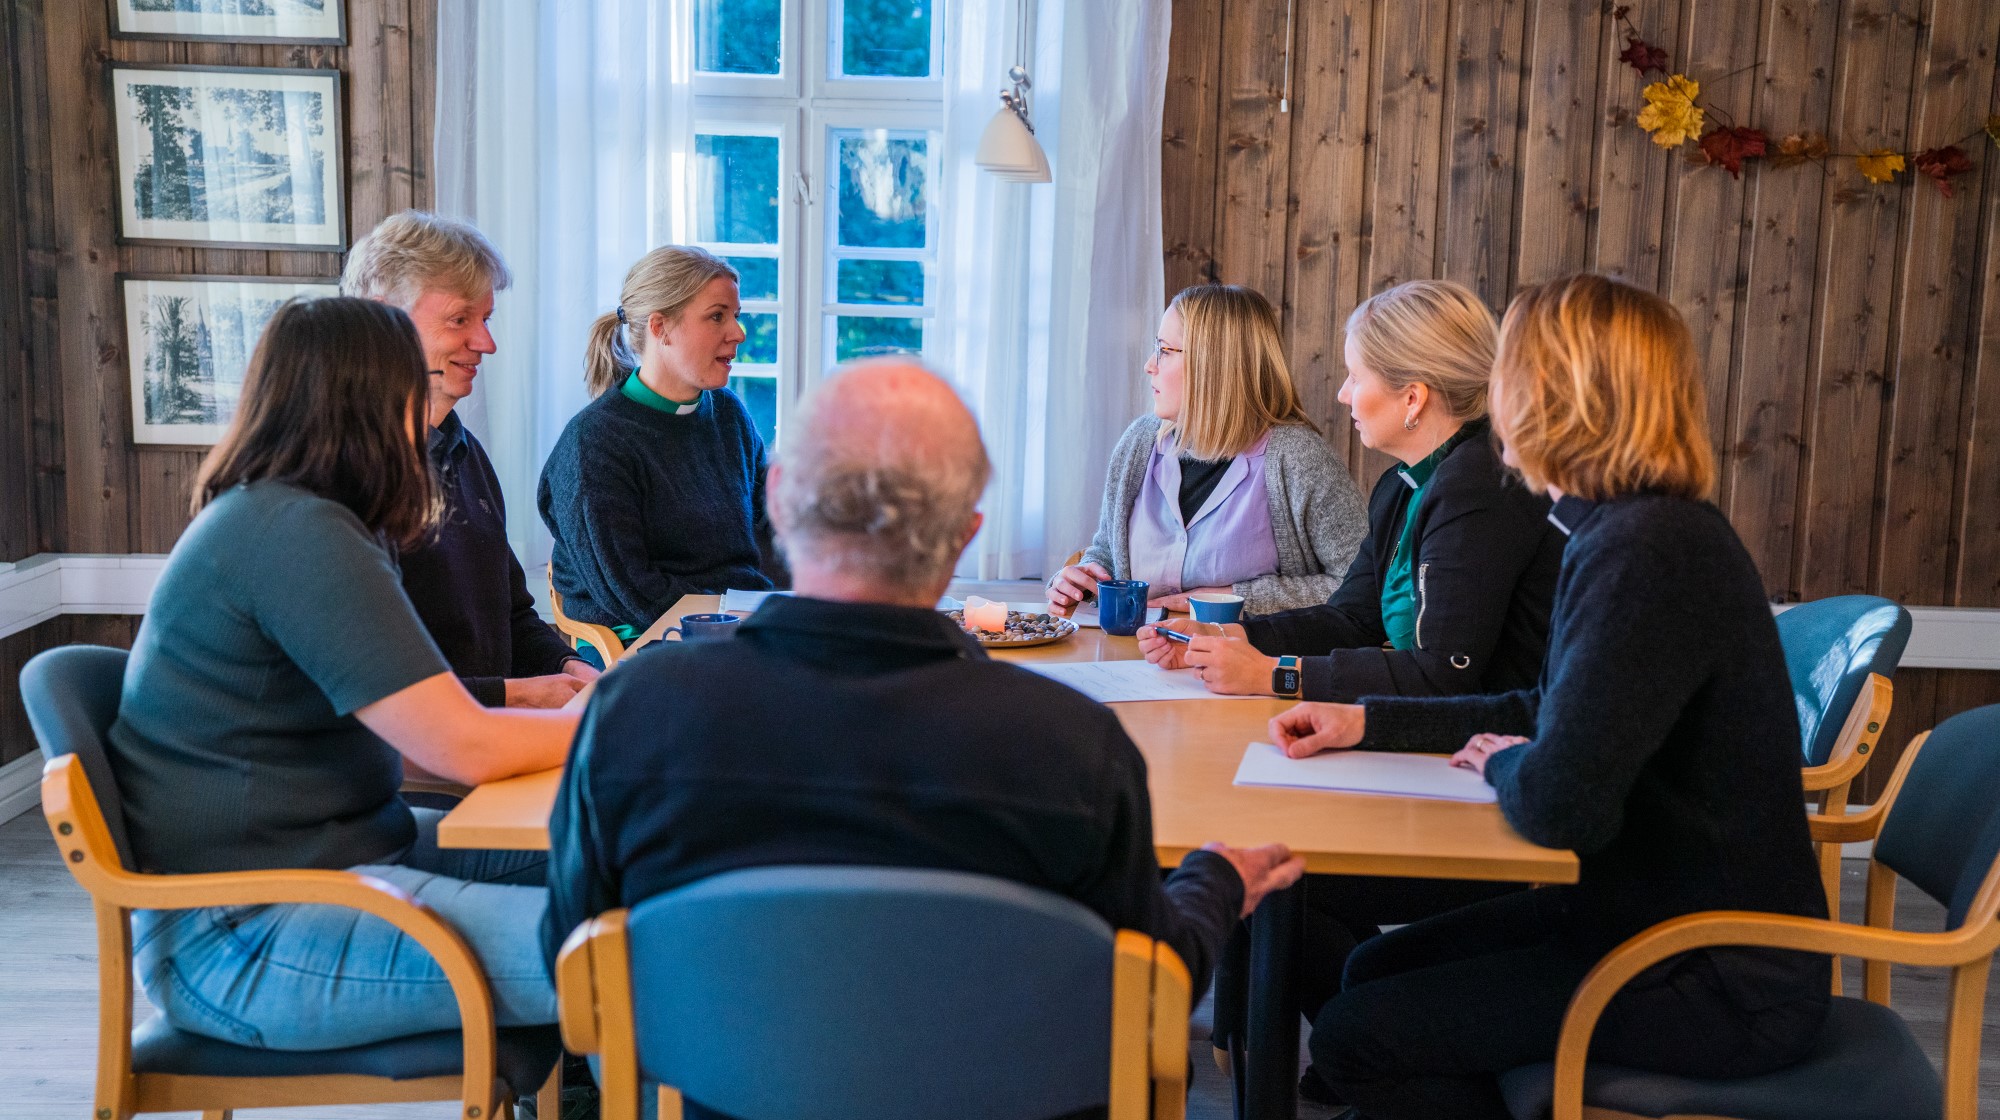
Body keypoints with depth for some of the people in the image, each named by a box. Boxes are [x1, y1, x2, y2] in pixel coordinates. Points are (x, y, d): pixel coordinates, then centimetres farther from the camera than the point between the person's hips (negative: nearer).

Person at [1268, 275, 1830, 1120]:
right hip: (1648, 909, 9)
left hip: (1724, 985, -9)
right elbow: (1553, 713, 18)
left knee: (1356, 1036, -8)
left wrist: (1501, 762, -8)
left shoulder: (1647, 551, -26)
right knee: (1376, 970, 14)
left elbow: (1560, 803, -31)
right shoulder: (1631, 529, 7)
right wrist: (1366, 721, 12)